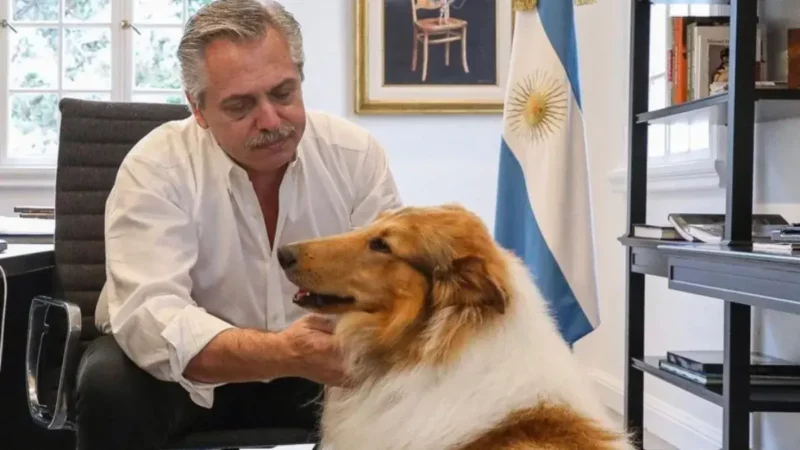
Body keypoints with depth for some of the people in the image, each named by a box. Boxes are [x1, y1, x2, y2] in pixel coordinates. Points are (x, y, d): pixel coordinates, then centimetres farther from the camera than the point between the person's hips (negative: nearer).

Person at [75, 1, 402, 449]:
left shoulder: (356, 154, -11)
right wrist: (287, 353, -48)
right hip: (188, 373, -2)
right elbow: (149, 316, -32)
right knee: (112, 384, -31)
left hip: (316, 369, 2)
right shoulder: (156, 167, -21)